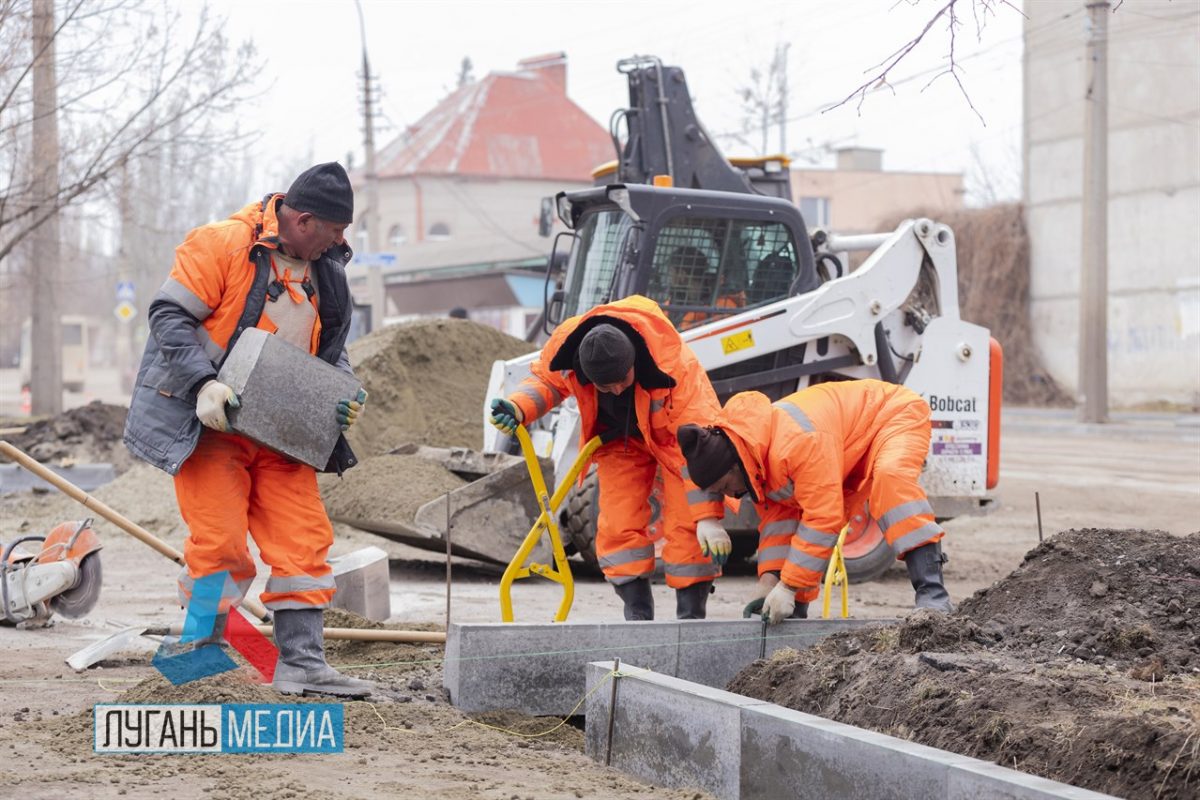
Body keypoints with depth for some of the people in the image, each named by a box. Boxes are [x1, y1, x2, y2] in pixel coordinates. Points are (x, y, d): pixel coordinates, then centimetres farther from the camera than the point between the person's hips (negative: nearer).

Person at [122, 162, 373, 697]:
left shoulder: (325, 272, 11)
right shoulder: (222, 244, -11)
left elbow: (330, 350, 22)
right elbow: (169, 315, -14)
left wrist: (344, 393, 2)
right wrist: (203, 383, -25)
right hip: (211, 426, -6)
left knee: (304, 539, -1)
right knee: (220, 542, -8)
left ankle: (302, 664, 3)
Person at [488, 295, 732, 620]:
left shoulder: (676, 367, -42)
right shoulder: (566, 344, -30)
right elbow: (546, 379, -5)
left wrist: (708, 516, -44)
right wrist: (519, 408, -28)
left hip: (674, 433, -4)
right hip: (620, 437, 4)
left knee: (686, 524, -15)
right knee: (618, 525, -5)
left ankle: (691, 616, -5)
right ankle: (638, 617, 3)